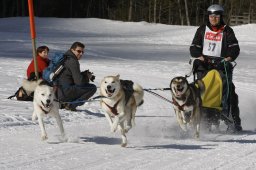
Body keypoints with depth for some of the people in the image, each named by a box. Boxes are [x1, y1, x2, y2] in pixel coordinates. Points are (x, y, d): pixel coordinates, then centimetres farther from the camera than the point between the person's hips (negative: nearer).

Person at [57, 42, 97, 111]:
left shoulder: (66, 58, 18)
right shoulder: (72, 61, -12)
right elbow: (79, 81, -17)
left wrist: (85, 74, 9)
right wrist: (87, 78, 3)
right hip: (64, 92, -10)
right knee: (92, 88, -8)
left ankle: (62, 103, 15)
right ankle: (70, 105, -8)